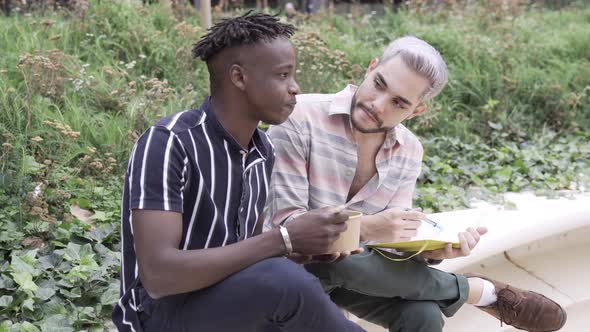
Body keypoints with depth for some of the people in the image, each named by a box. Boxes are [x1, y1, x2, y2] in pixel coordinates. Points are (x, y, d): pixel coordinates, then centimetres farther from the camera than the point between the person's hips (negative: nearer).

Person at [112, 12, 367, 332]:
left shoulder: (262, 150, 3)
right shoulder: (168, 142, -21)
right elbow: (159, 274, -29)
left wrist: (307, 244, -7)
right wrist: (285, 239, -29)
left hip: (233, 303, 7)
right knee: (285, 280, -32)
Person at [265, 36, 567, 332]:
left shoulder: (409, 152, -3)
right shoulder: (301, 118, -19)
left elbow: (393, 239, -2)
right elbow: (284, 223, -22)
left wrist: (431, 250, -24)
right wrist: (366, 228, -36)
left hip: (351, 270, 3)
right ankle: (481, 291, -16)